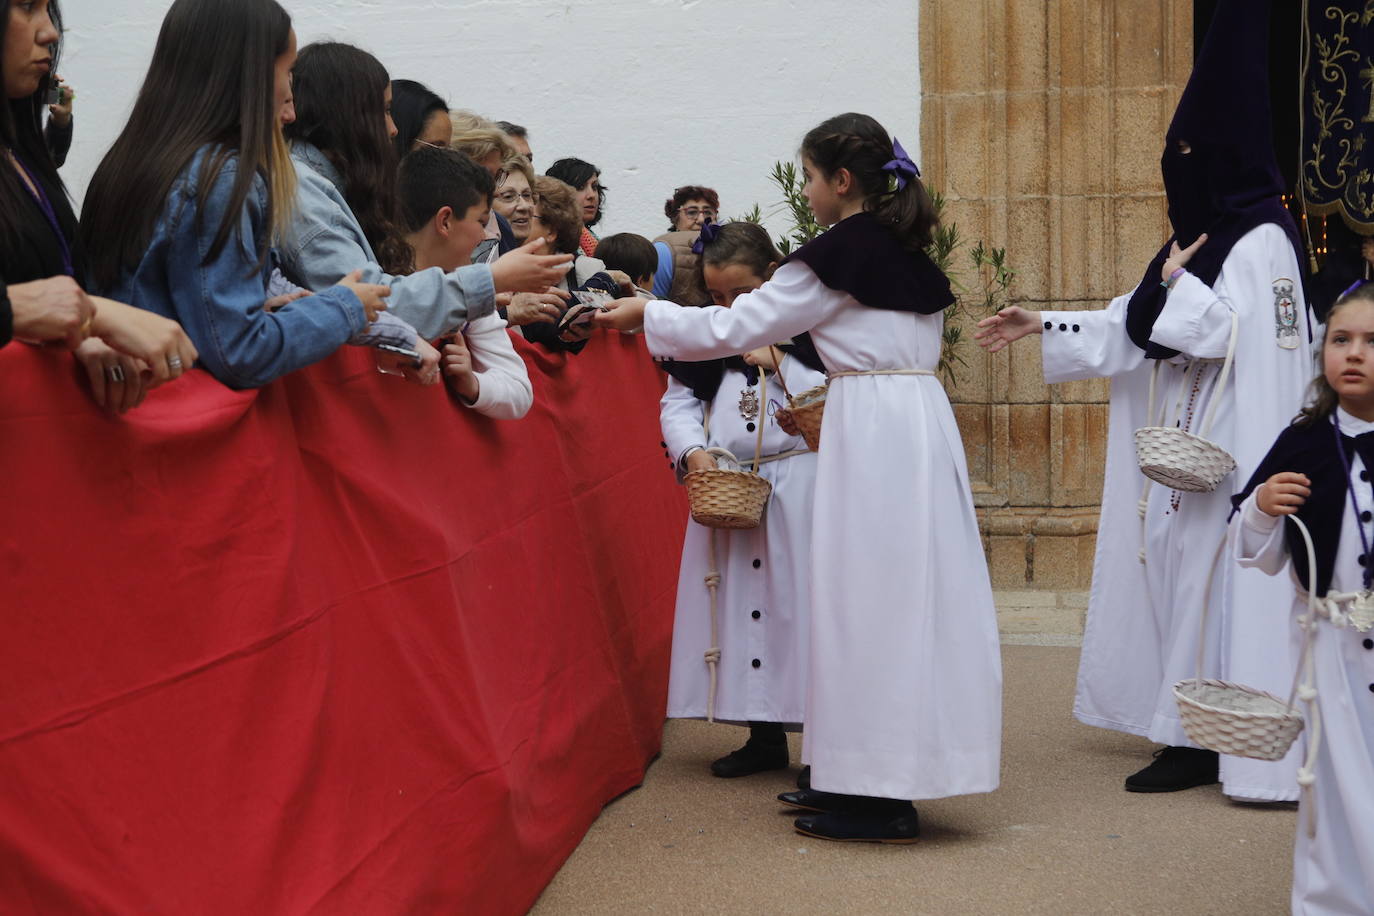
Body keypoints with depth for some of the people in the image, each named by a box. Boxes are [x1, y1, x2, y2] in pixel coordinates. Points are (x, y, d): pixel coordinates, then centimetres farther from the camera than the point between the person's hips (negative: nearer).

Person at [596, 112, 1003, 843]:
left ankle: (879, 799, -2)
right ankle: (865, 779, 18)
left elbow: (736, 327, -6)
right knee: (901, 591, 10)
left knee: (868, 590, -5)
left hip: (872, 428, -9)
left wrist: (646, 314, 4)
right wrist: (825, 406, 24)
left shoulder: (835, 255, -9)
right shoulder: (908, 252, 15)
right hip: (920, 418, 9)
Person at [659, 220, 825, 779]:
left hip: (798, 486, -5)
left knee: (797, 601, -7)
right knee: (738, 602, 7)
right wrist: (692, 450, -8)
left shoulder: (807, 326, -4)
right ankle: (765, 736, 18)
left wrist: (779, 364, -16)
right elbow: (677, 400, 10)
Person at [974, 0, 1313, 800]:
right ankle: (1191, 726, 15)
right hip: (1183, 443, 9)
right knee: (1178, 568, 10)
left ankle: (1207, 739, -5)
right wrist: (1043, 326, 15)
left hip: (1232, 448, -9)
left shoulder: (1261, 239, -12)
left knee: (1217, 573, -8)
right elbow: (1136, 328, 19)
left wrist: (1178, 282, -8)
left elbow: (1228, 330, -23)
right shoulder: (1201, 233, 15)